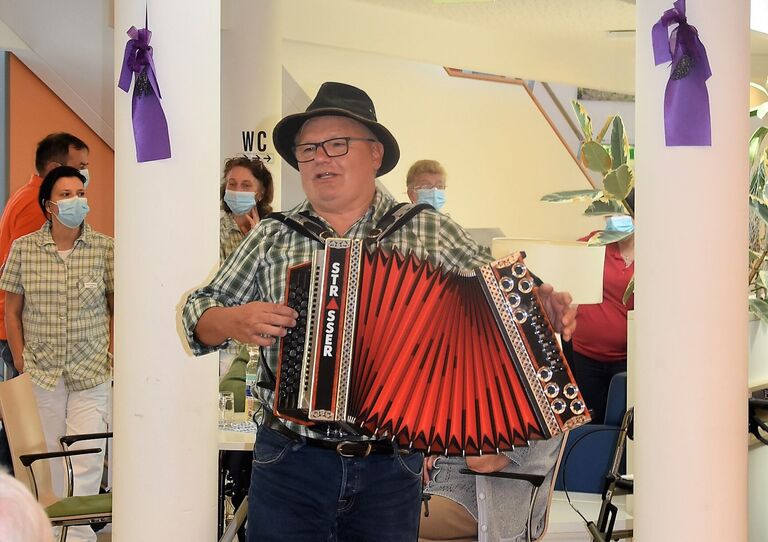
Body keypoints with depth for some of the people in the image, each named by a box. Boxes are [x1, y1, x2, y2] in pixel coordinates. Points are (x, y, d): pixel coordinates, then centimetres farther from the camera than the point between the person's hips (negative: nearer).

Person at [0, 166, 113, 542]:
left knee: (87, 459, -6)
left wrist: (114, 356, -1)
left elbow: (116, 307, 4)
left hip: (91, 372, -1)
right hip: (41, 371, 1)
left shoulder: (105, 248, -2)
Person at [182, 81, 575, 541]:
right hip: (289, 467, 0)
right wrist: (233, 322, -10)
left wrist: (540, 308, -16)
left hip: (392, 473, 0)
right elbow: (199, 313, 11)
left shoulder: (431, 233, 4)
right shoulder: (272, 238, 7)